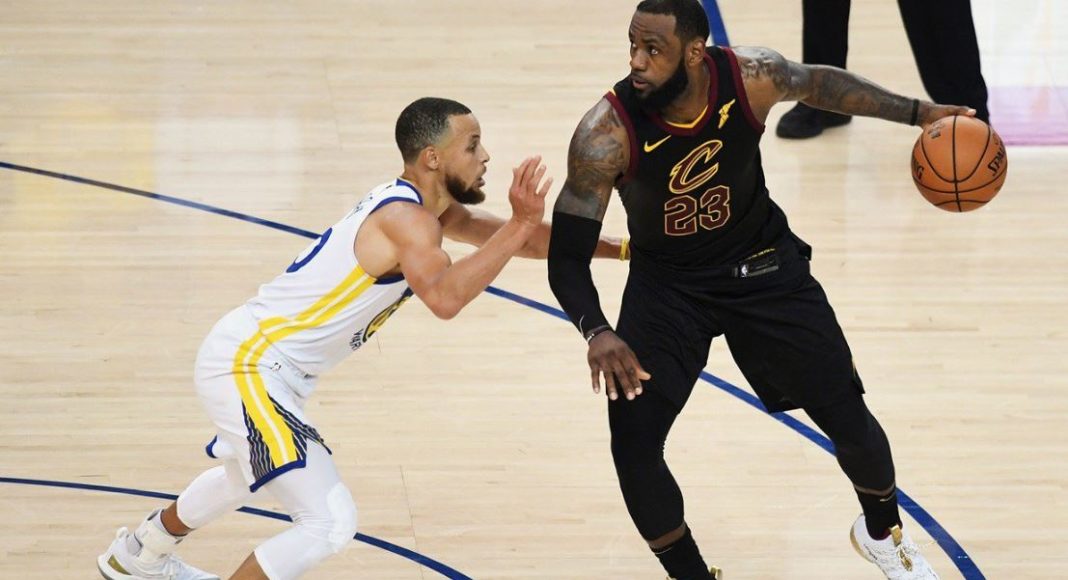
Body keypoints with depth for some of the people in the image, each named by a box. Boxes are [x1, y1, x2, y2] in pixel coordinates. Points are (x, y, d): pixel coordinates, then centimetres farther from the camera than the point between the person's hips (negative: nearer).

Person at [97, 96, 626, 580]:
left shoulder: (429, 210, 7)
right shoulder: (405, 219, -23)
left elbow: (522, 238, 17)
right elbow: (443, 297, -42)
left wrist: (622, 247, 14)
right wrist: (518, 226, -41)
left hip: (244, 358, 11)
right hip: (249, 368, -11)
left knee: (245, 474, 38)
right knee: (330, 523, -18)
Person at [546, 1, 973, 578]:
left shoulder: (751, 76, -23)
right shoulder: (606, 133, -29)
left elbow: (818, 83, 2)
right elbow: (567, 255, -25)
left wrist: (919, 113, 1)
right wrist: (597, 333, -43)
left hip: (763, 265, 1)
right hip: (666, 283, -1)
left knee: (849, 418, 4)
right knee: (632, 439, -16)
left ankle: (882, 531, 38)